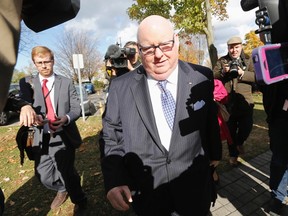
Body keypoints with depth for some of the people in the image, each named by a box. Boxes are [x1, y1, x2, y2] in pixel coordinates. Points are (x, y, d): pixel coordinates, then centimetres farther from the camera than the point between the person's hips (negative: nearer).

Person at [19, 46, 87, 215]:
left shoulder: (66, 82, 3)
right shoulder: (27, 83, 4)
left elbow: (76, 108, -2)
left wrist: (66, 118, -22)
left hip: (63, 137, -2)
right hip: (41, 138, 3)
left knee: (67, 174, 6)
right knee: (44, 176, 12)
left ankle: (80, 202, 37)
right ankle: (62, 190, 48)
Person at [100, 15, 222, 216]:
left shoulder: (202, 78, -9)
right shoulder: (121, 87, -11)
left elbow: (211, 118, 4)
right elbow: (111, 137, -5)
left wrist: (214, 153, 17)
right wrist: (114, 180, -17)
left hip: (194, 187, 1)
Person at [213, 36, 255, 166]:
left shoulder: (248, 60, 7)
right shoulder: (222, 61, 8)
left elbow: (256, 76, -3)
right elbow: (213, 76, 0)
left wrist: (242, 73, -19)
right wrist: (223, 71, -18)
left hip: (245, 100, 0)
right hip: (228, 101, 0)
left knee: (247, 126, -4)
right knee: (231, 129, 10)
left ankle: (239, 142, 30)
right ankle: (233, 154, 28)